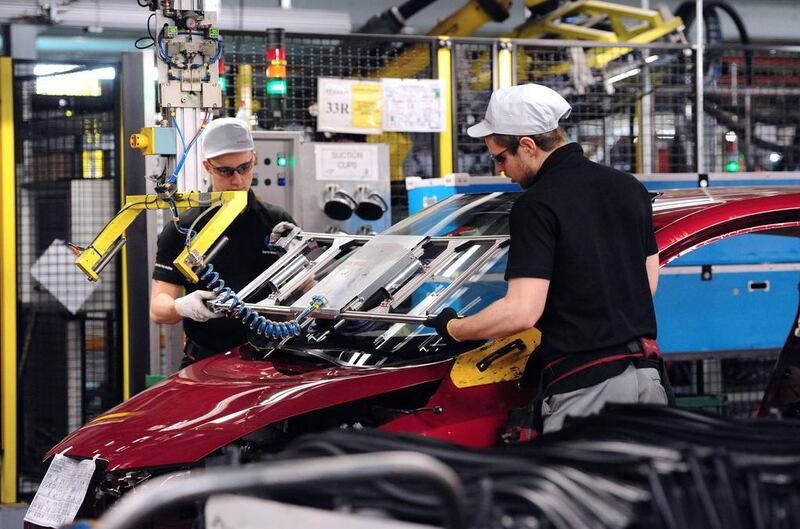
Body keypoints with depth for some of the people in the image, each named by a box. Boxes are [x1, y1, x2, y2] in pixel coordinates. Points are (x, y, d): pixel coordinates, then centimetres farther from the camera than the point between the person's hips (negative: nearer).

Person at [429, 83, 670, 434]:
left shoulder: (536, 207, -12)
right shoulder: (630, 188, 12)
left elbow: (522, 312, -18)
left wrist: (453, 329, -4)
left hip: (584, 388, -7)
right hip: (647, 376, 8)